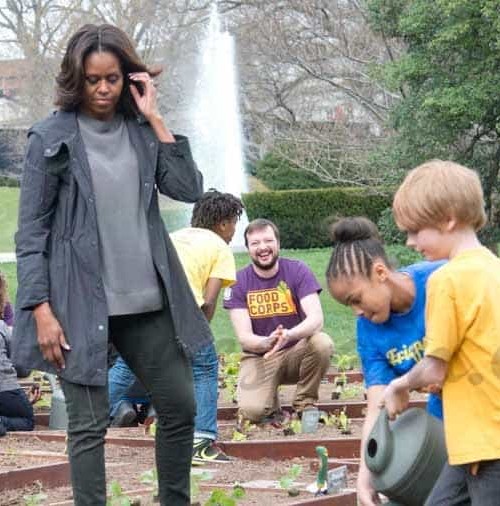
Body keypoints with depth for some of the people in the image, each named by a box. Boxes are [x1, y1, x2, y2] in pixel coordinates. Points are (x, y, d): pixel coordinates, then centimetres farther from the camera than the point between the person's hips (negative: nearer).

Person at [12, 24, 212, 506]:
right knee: (89, 424, -1)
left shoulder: (140, 131, 8)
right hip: (82, 303, -5)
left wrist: (154, 118, -5)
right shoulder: (52, 138, -4)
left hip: (147, 300, 5)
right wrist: (41, 310, -14)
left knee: (180, 407, 11)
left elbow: (188, 188, -4)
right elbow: (31, 232, -6)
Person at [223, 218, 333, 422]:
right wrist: (266, 343, -37)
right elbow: (244, 337, -13)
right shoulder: (239, 282, -6)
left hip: (296, 352, 1)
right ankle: (271, 402, 11)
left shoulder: (297, 270, -8)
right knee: (252, 411, -28)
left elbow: (316, 318, -19)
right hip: (258, 357, -1)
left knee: (322, 343, -32)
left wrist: (289, 335, -41)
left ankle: (305, 403, -7)